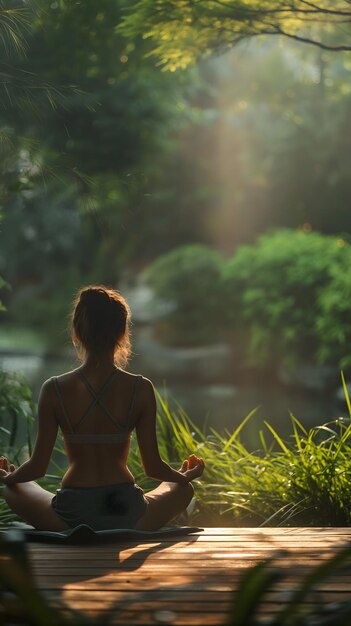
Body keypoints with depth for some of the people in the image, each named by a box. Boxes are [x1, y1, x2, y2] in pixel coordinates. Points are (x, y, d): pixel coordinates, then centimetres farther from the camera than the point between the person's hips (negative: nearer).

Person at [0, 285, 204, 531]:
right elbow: (153, 466, -2)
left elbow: (38, 467, -2)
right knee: (182, 489, 29)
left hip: (71, 516, 0)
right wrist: (186, 476, 20)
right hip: (126, 516, 0)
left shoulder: (55, 390, -8)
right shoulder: (140, 389, -8)